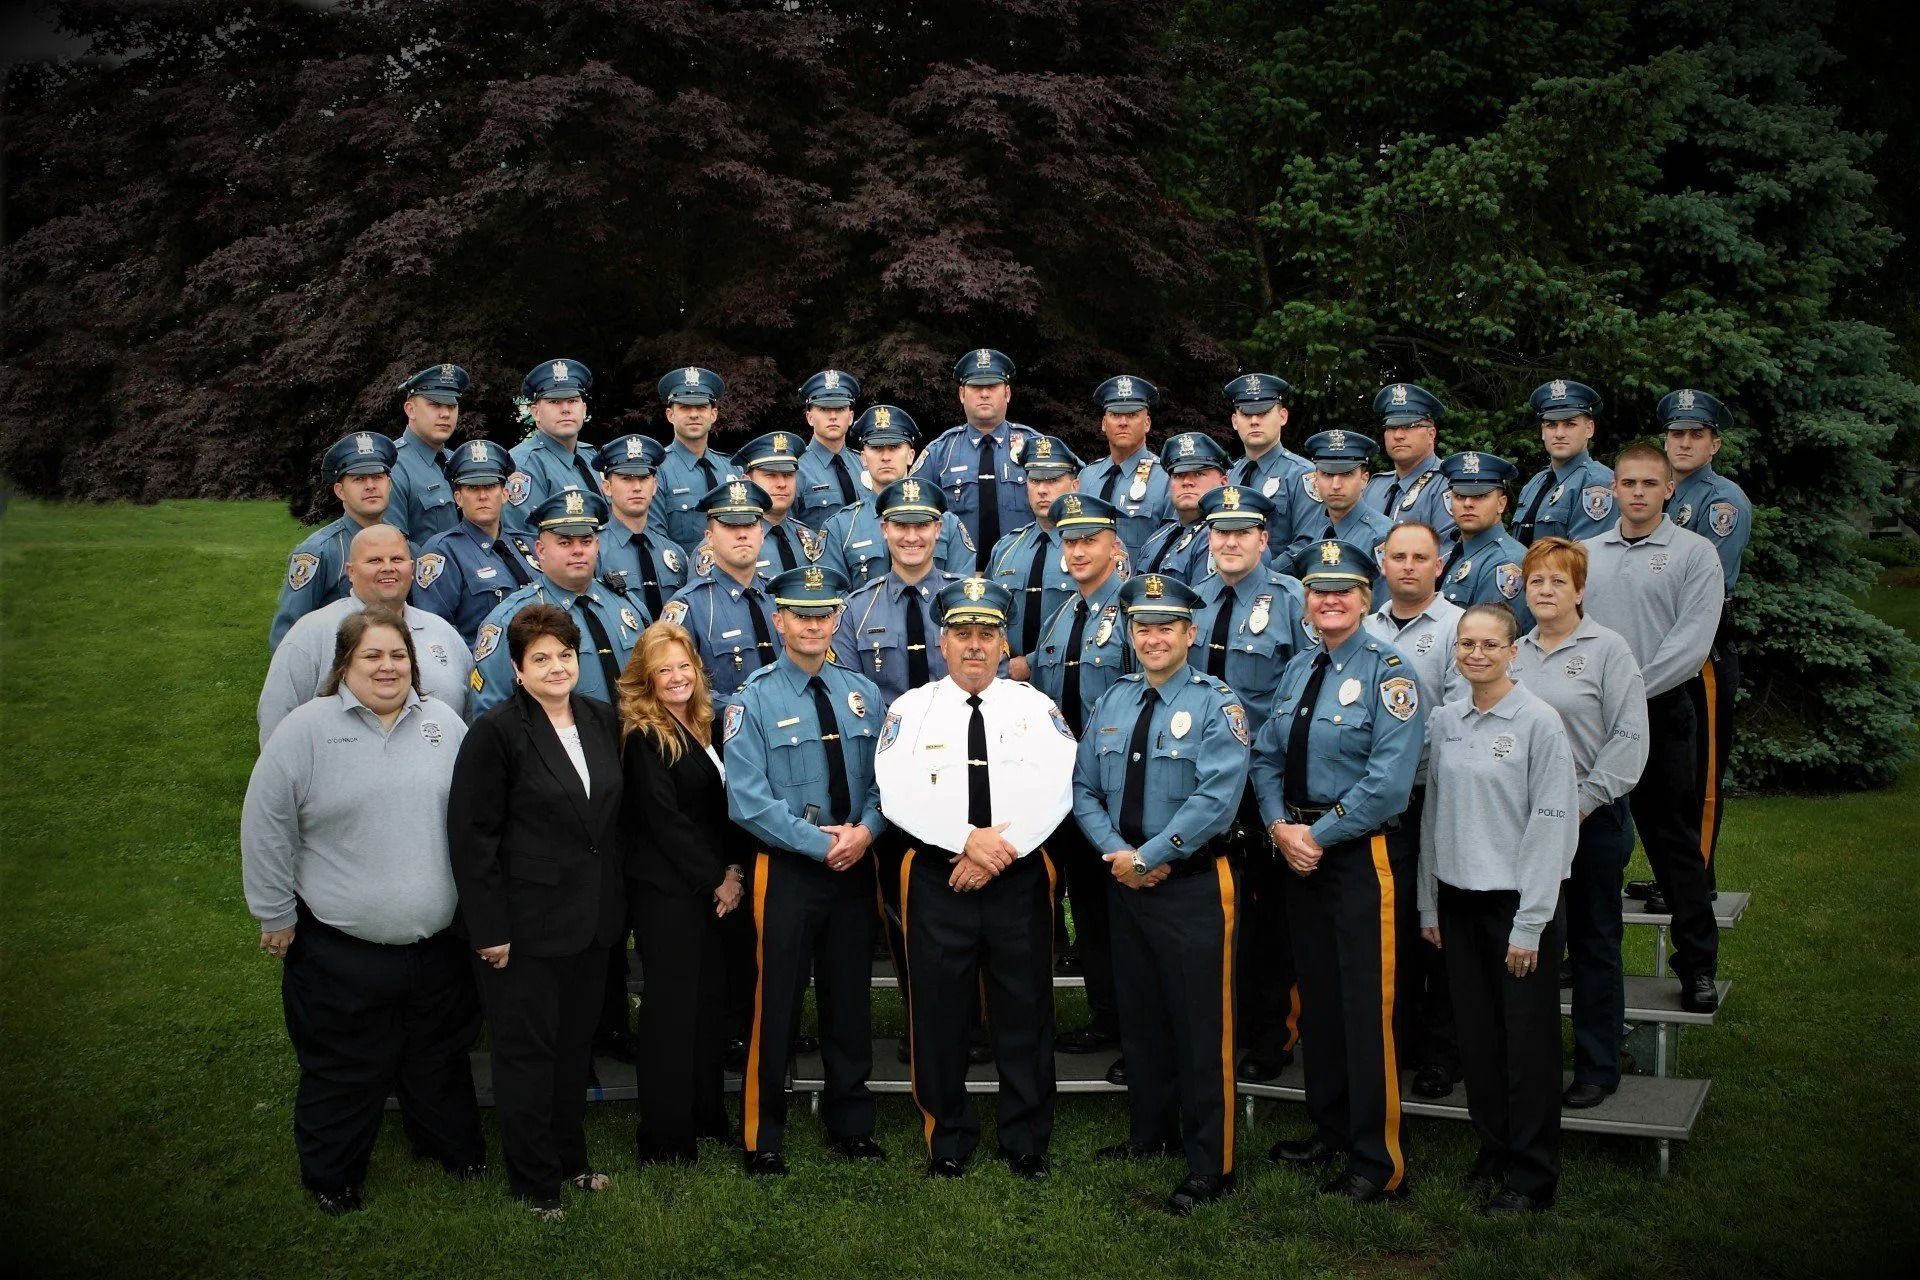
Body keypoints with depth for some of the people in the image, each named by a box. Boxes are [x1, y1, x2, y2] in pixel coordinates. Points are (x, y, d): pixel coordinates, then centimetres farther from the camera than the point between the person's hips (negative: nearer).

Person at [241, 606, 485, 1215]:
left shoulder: (444, 724, 3)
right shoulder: (305, 730, -9)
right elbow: (266, 829, -5)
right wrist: (277, 917, -3)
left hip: (438, 942, 3)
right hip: (341, 950, -3)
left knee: (440, 1057, 20)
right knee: (344, 1072, 11)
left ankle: (455, 1148, 41)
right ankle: (332, 1177, 30)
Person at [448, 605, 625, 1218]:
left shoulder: (602, 720, 6)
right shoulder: (497, 731, -12)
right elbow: (472, 833, -13)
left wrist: (615, 900, 11)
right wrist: (489, 929, -15)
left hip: (592, 917, 6)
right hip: (526, 924, -5)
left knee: (576, 1044, 16)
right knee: (527, 1051, 6)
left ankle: (570, 1156, 32)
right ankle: (535, 1179, 19)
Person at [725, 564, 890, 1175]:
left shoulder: (862, 694, 7)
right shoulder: (755, 700, -8)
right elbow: (747, 801, -14)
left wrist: (864, 830, -14)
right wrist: (822, 844, -18)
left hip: (855, 867, 4)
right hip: (786, 869, -4)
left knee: (850, 1000, 14)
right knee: (776, 1005, 3)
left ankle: (851, 1125, 30)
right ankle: (763, 1139, 17)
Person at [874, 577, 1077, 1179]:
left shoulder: (1036, 707, 4)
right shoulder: (911, 709, 3)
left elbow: (1056, 792, -6)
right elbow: (898, 796, -8)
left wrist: (997, 853, -15)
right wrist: (969, 840, -17)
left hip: (1019, 879, 1)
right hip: (937, 877, 0)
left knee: (1024, 1013, 7)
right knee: (941, 1013, 6)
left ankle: (1027, 1141, 20)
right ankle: (948, 1139, 21)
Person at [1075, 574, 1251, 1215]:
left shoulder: (1216, 704, -9)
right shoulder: (1112, 702, 10)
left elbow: (1216, 797, -19)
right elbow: (1084, 788, 9)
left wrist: (1147, 856, -19)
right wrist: (1116, 853, -8)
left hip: (1195, 884, -6)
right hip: (1124, 882, 6)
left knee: (1202, 1025, -2)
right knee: (1139, 1017, 17)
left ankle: (1209, 1165, 7)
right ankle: (1150, 1133, 33)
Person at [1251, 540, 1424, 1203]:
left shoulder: (1388, 673, -10)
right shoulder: (1297, 670, 12)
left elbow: (1388, 781, -18)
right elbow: (1266, 758, 11)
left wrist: (1319, 835, -15)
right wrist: (1280, 826, -6)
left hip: (1361, 855, -7)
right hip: (1298, 850, 7)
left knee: (1367, 1006, -3)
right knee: (1315, 998, 15)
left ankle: (1379, 1162, 6)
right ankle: (1330, 1128, 30)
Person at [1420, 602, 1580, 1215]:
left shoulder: (1539, 722, -9)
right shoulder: (1444, 722, 7)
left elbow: (1552, 822, -11)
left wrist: (1529, 924, -13)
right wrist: (1429, 903, 10)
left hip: (1515, 900, -5)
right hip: (1459, 898, 5)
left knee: (1527, 1042, 3)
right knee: (1478, 1036, 12)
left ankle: (1530, 1176, 14)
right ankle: (1493, 1151, 27)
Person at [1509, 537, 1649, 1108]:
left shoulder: (1608, 649, -5)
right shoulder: (1513, 653, 10)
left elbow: (1629, 738, -11)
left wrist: (1583, 802, -15)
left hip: (1590, 820, -4)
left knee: (1593, 946, 6)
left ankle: (1597, 1068, 15)